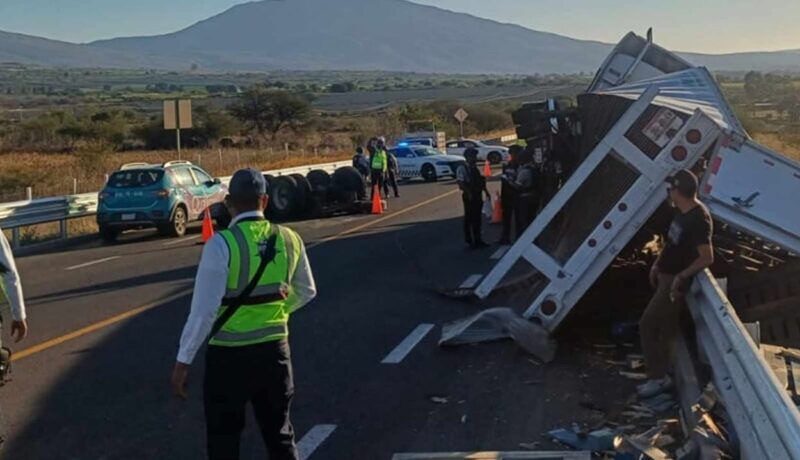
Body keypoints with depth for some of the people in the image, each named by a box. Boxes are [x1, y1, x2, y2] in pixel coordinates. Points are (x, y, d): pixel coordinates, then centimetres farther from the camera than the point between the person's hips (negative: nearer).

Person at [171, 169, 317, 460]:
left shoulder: (221, 244, -17)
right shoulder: (289, 239, -1)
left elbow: (205, 308, -18)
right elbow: (306, 292, 13)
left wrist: (183, 361, -11)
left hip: (230, 354, -4)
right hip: (275, 349, 5)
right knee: (279, 433, 19)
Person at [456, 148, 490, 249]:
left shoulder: (475, 168, 13)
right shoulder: (462, 169, -12)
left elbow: (481, 181, 17)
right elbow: (461, 184, -20)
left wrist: (486, 191, 9)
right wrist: (469, 193, -27)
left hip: (478, 196, 8)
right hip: (469, 196, -8)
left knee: (477, 218, 13)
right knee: (469, 218, 1)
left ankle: (478, 239, 23)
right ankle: (469, 241, 9)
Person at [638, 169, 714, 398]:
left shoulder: (698, 220, -27)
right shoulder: (683, 212, 2)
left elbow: (707, 258, -26)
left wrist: (681, 277, -21)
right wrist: (657, 264, 13)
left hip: (674, 281, -10)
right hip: (666, 275, 10)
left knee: (647, 325, -6)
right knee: (665, 327, 18)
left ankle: (658, 378, 3)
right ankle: (660, 374, 31)